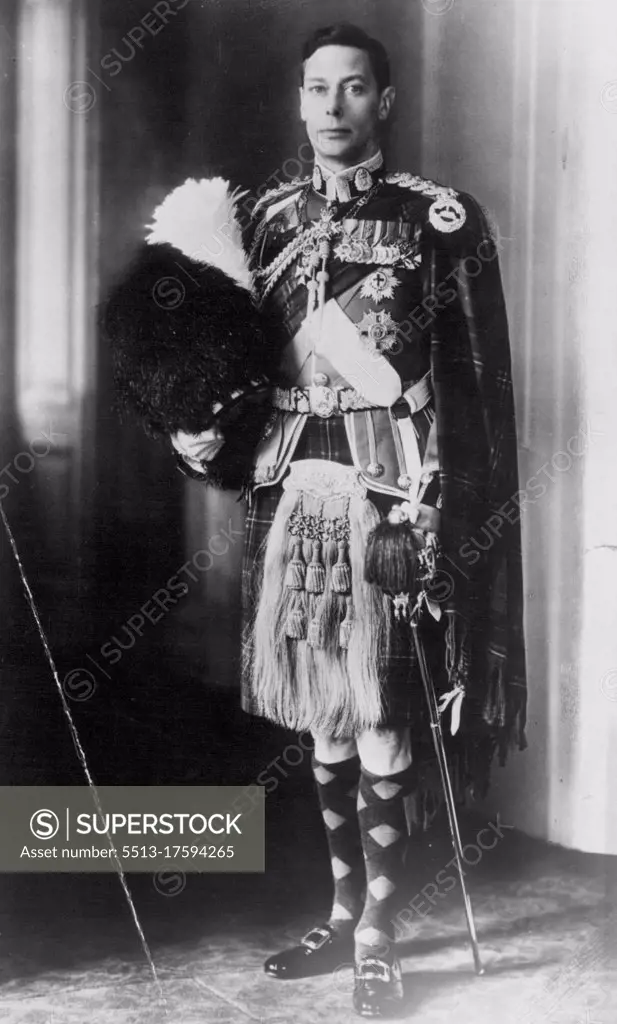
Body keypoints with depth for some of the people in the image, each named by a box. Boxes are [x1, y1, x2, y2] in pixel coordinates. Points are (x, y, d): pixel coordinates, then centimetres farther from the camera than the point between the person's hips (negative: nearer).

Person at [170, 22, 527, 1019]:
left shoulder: (437, 217, -1)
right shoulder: (271, 216, 13)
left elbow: (479, 380, -3)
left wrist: (443, 498, -11)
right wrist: (206, 433, 1)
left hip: (386, 487, -4)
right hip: (295, 481, 5)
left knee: (381, 717, -1)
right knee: (324, 713, 11)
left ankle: (377, 936, 10)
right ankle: (344, 911, 25)